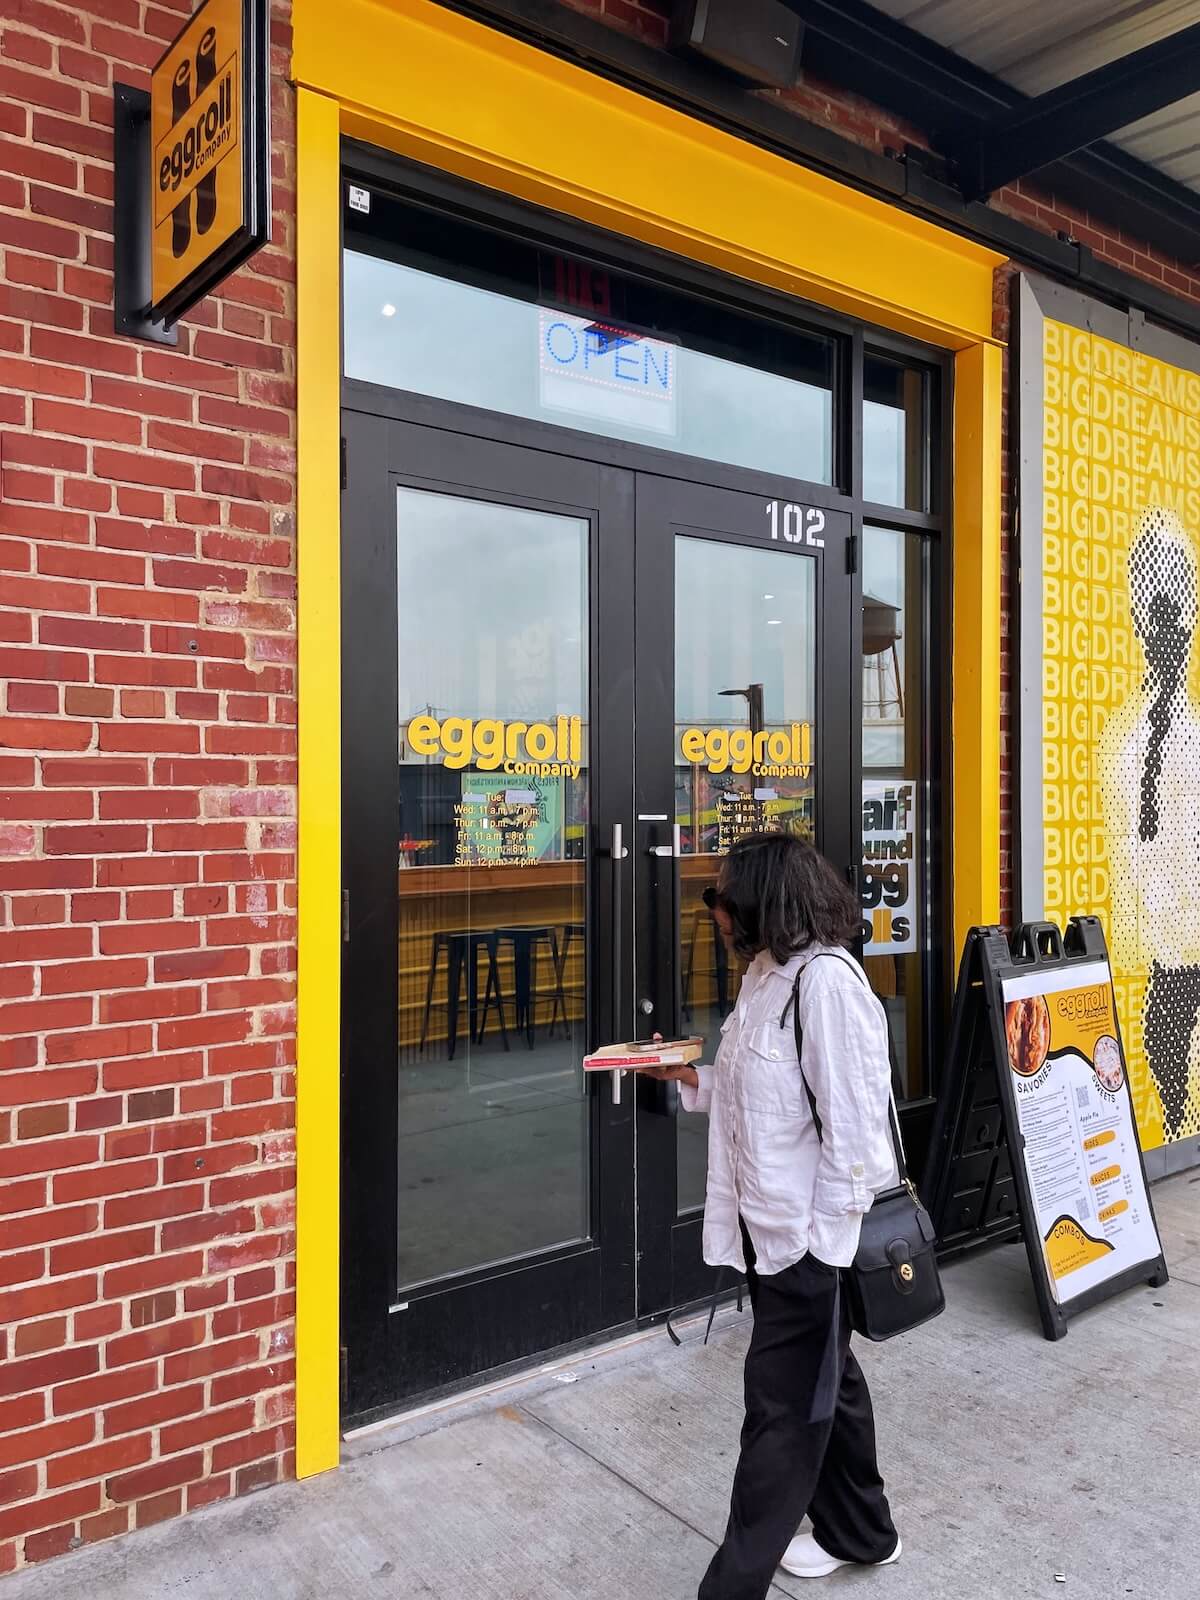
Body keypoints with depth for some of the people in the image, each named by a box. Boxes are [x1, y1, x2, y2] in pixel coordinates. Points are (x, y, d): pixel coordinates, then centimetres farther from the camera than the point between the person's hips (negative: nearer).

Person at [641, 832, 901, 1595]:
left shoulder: (827, 980, -22)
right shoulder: (767, 975, 6)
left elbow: (851, 1122, -22)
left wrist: (827, 1240, -19)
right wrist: (689, 1076, 5)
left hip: (810, 1233, -9)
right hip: (771, 1225, 9)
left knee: (782, 1408, 5)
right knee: (825, 1383, 24)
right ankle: (859, 1534, 43)